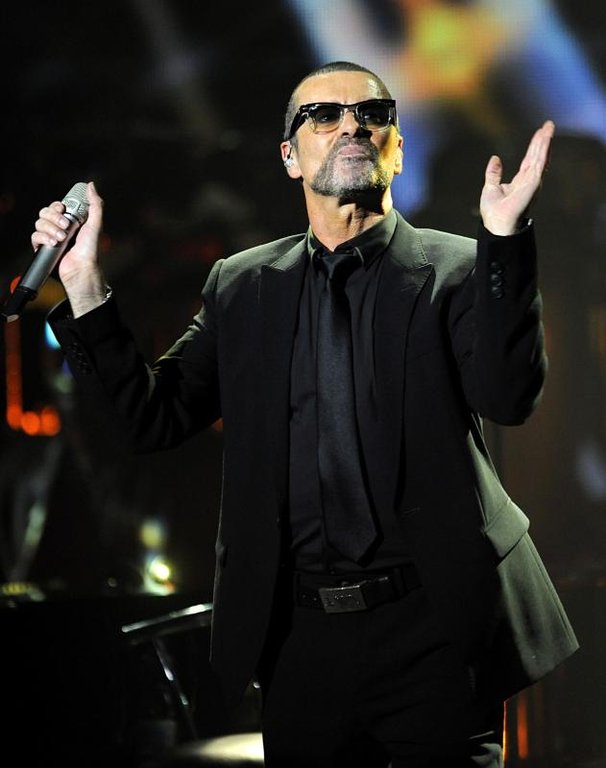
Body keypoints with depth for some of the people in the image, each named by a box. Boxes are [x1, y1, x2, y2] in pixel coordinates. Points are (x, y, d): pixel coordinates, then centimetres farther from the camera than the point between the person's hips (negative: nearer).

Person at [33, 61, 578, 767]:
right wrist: (85, 288, -2)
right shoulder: (242, 285, 11)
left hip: (430, 634, -3)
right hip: (301, 638, 3)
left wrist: (504, 236, -26)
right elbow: (154, 418, 8)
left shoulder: (457, 270, 0)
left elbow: (507, 397, -16)